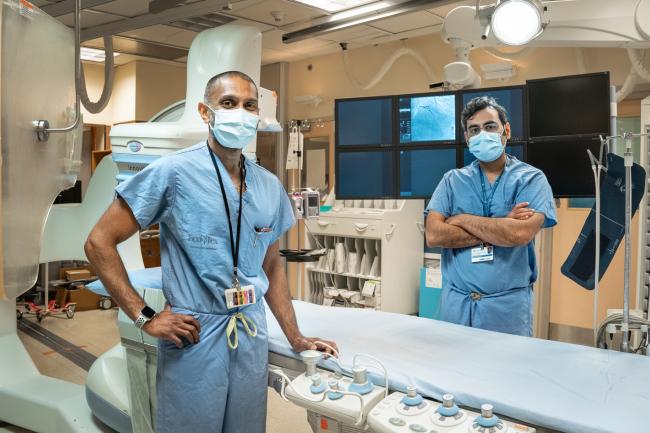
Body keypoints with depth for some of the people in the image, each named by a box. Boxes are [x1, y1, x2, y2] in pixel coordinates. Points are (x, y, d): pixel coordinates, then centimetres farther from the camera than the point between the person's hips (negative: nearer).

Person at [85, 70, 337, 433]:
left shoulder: (270, 187, 5)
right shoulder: (174, 172, -11)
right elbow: (100, 242, -7)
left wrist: (295, 338, 13)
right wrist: (144, 317, -11)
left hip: (253, 336, 5)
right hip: (193, 337, -4)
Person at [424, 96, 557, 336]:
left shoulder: (531, 179, 0)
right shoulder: (453, 181, 6)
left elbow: (520, 234, -17)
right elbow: (433, 235, -8)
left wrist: (462, 219, -7)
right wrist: (499, 228, -11)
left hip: (508, 304, -2)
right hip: (456, 302, 2)